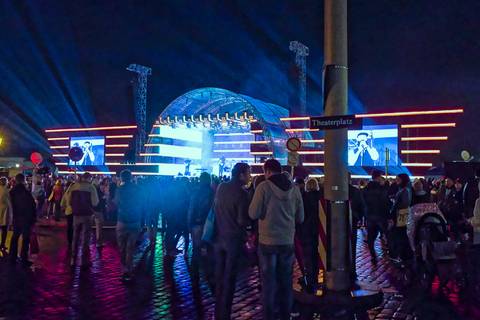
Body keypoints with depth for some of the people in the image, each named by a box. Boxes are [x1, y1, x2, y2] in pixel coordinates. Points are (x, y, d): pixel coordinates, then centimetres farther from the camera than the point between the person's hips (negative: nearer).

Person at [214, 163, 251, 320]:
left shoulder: (221, 187, 1)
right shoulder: (241, 193, -17)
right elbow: (243, 220, -18)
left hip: (219, 236, 6)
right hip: (233, 238, -6)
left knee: (219, 275, 15)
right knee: (229, 277, 5)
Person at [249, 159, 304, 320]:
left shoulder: (264, 187, -12)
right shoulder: (294, 189, -1)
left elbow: (253, 214, -13)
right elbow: (300, 218, 5)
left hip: (268, 241, -3)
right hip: (288, 241, 4)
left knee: (269, 281, 8)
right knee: (286, 280, 15)